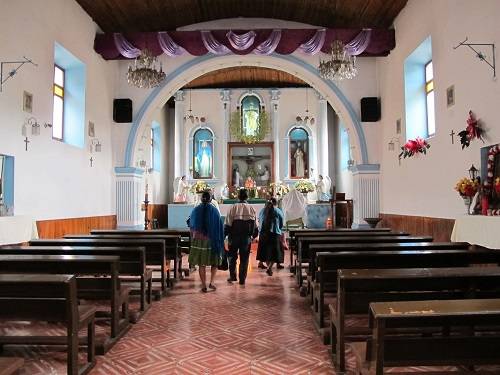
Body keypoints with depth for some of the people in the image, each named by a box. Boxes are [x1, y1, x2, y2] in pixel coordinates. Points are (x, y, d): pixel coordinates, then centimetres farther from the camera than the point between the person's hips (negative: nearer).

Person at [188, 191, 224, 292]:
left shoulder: (196, 210, -2)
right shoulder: (214, 210, -6)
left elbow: (190, 224, 12)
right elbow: (220, 226, -6)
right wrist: (219, 241, 1)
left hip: (198, 240, 1)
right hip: (211, 241, -1)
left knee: (202, 264, 8)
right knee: (214, 261, 15)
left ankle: (203, 285, 9)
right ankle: (211, 282, 3)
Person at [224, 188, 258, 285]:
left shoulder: (234, 207, -6)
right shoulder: (251, 208, 2)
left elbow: (228, 223, -8)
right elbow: (255, 225, 7)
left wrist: (225, 234, 1)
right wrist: (254, 235, 18)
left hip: (234, 236, -2)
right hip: (246, 237, 2)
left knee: (232, 256, 16)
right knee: (244, 258, 9)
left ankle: (232, 275, 14)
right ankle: (242, 279, 12)